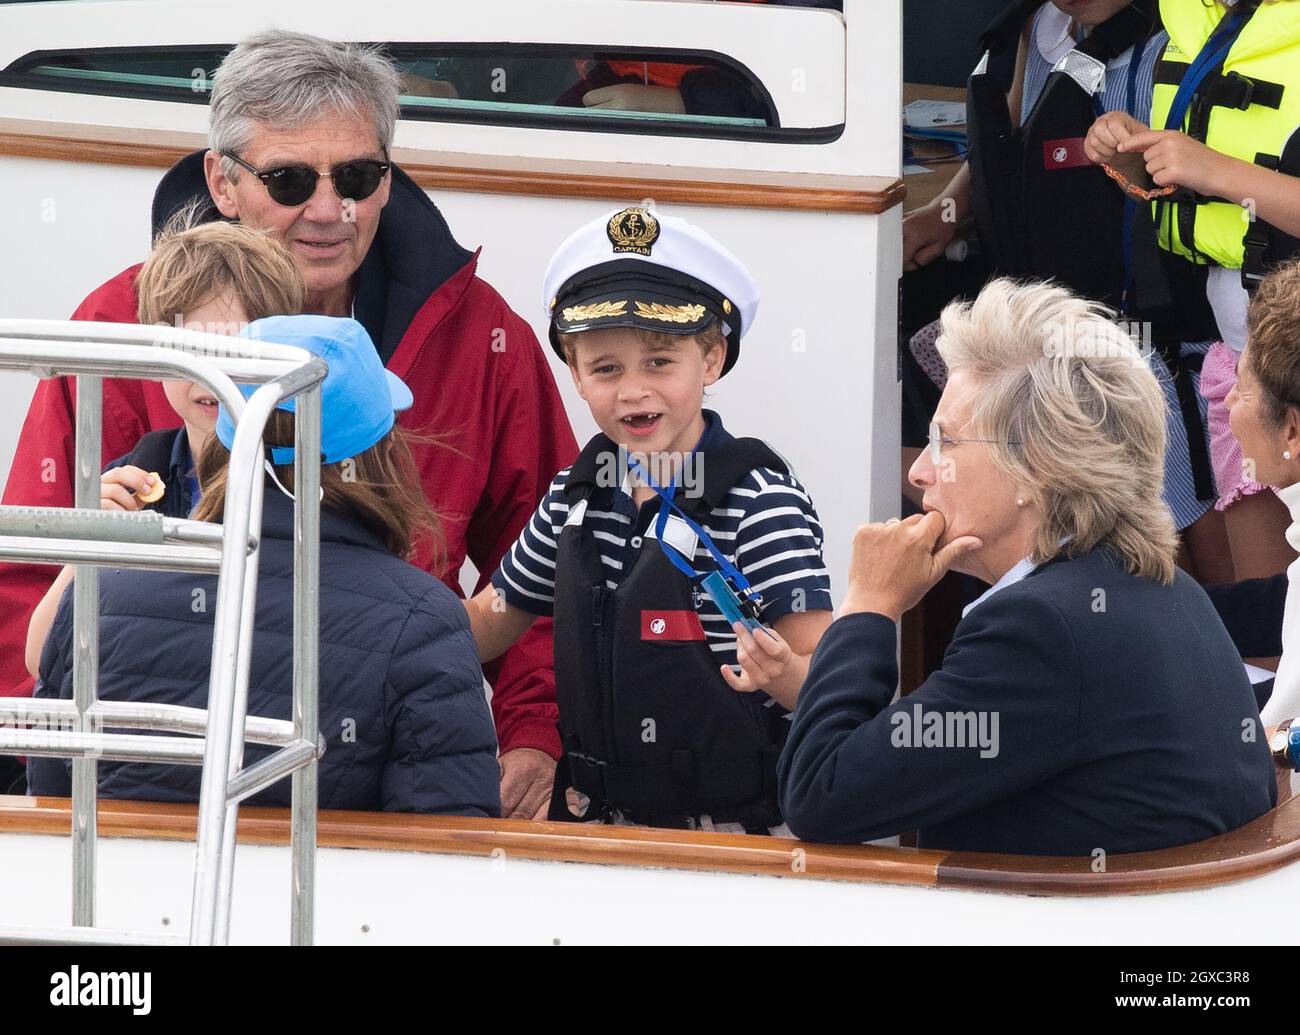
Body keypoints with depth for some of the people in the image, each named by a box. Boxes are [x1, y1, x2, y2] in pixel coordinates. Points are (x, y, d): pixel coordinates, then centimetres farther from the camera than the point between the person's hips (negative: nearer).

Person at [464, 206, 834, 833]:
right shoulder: (576, 496, 10)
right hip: (596, 818, 4)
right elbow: (488, 623, 23)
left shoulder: (761, 504, -8)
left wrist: (781, 673, -33)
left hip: (735, 829, -4)